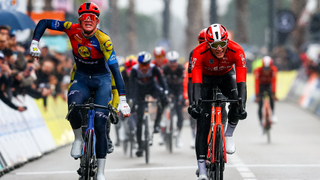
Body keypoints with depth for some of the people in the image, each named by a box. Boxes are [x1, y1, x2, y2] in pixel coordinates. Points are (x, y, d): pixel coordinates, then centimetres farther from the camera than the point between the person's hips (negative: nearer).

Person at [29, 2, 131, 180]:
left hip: (102, 80, -2)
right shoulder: (72, 29, -16)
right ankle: (78, 138, -3)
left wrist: (122, 99, -37)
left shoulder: (103, 39, -25)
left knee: (100, 125, -11)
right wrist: (34, 43, -22)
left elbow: (115, 68, -30)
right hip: (81, 78, 2)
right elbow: (43, 23, -7)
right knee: (73, 104, -32)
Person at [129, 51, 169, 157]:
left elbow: (161, 80, -30)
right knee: (139, 118, -7)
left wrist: (165, 91, -46)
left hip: (152, 88, 1)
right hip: (140, 91, -1)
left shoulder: (153, 68, -25)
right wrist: (133, 99, -46)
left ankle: (156, 124, -18)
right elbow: (132, 85, -34)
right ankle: (139, 146, -1)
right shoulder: (135, 70, -27)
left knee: (163, 100, -34)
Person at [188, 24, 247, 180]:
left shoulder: (236, 51, -33)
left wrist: (242, 104, -49)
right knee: (202, 121, -13)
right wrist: (195, 103, -51)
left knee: (237, 100, -32)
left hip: (226, 76, 1)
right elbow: (196, 81, -38)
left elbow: (241, 80, -38)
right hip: (206, 78, -1)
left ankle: (228, 135, -5)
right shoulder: (199, 52, -35)